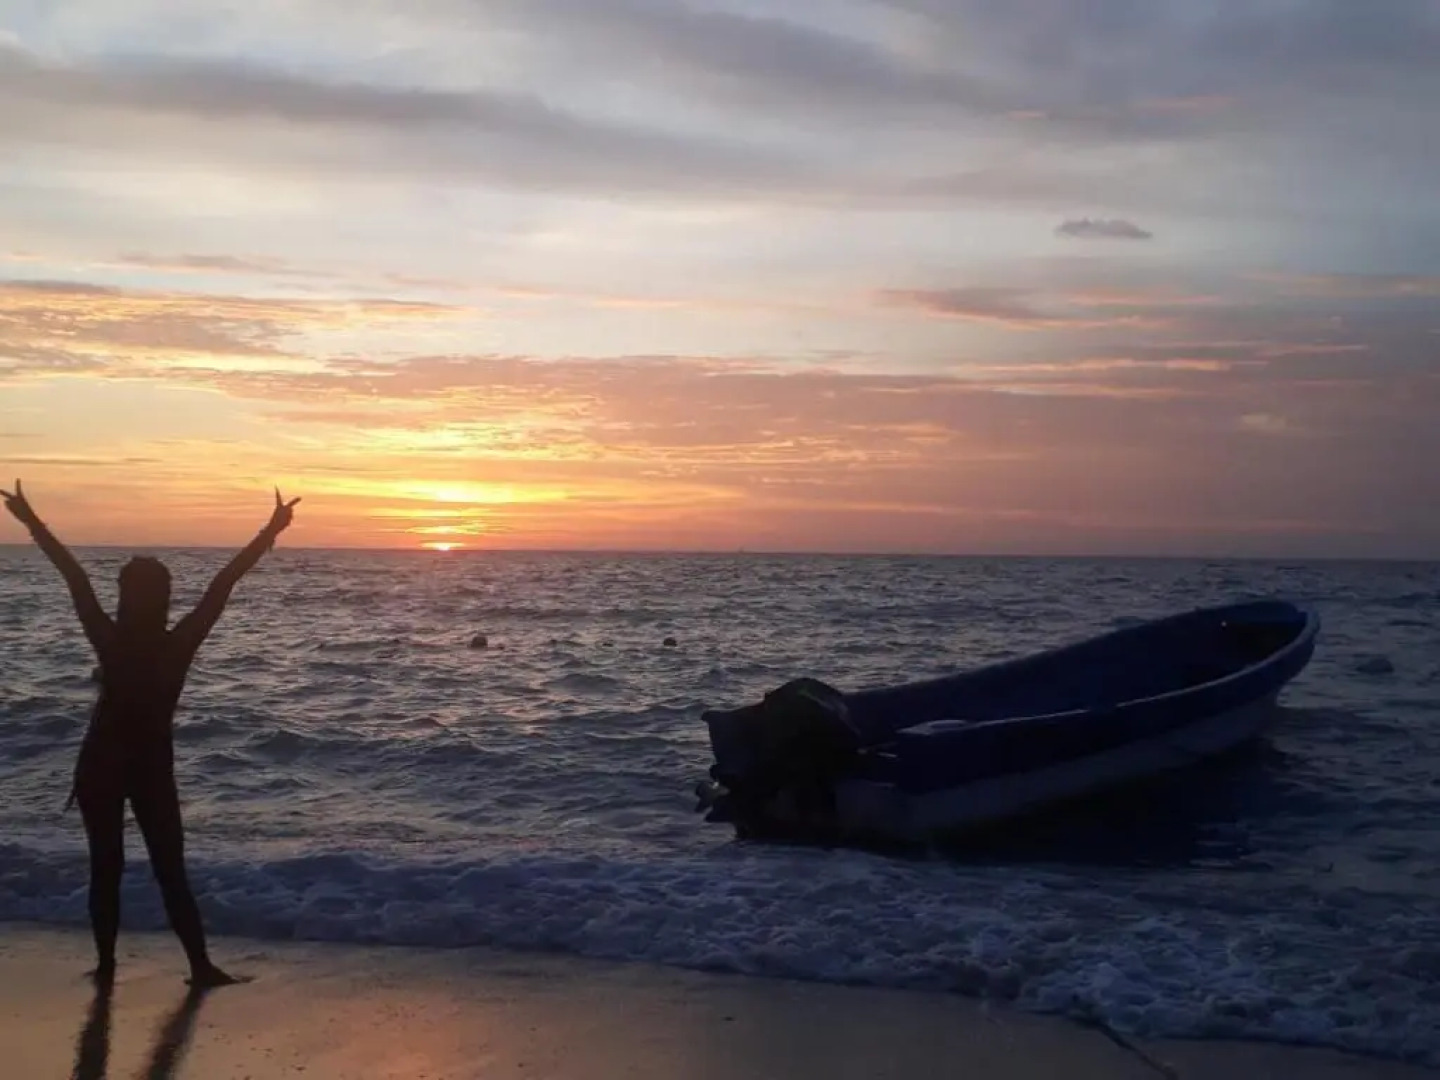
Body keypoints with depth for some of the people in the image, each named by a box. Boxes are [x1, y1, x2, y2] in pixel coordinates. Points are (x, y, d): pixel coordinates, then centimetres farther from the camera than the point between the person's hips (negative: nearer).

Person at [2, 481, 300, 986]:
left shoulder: (110, 642, -12)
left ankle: (106, 963, 12)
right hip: (151, 767, 0)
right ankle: (200, 965, -4)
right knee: (170, 871, 2)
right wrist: (271, 531, -16)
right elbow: (221, 587, -15)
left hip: (101, 764, 1)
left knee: (105, 867, 10)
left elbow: (77, 580, -7)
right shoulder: (178, 645, -13)